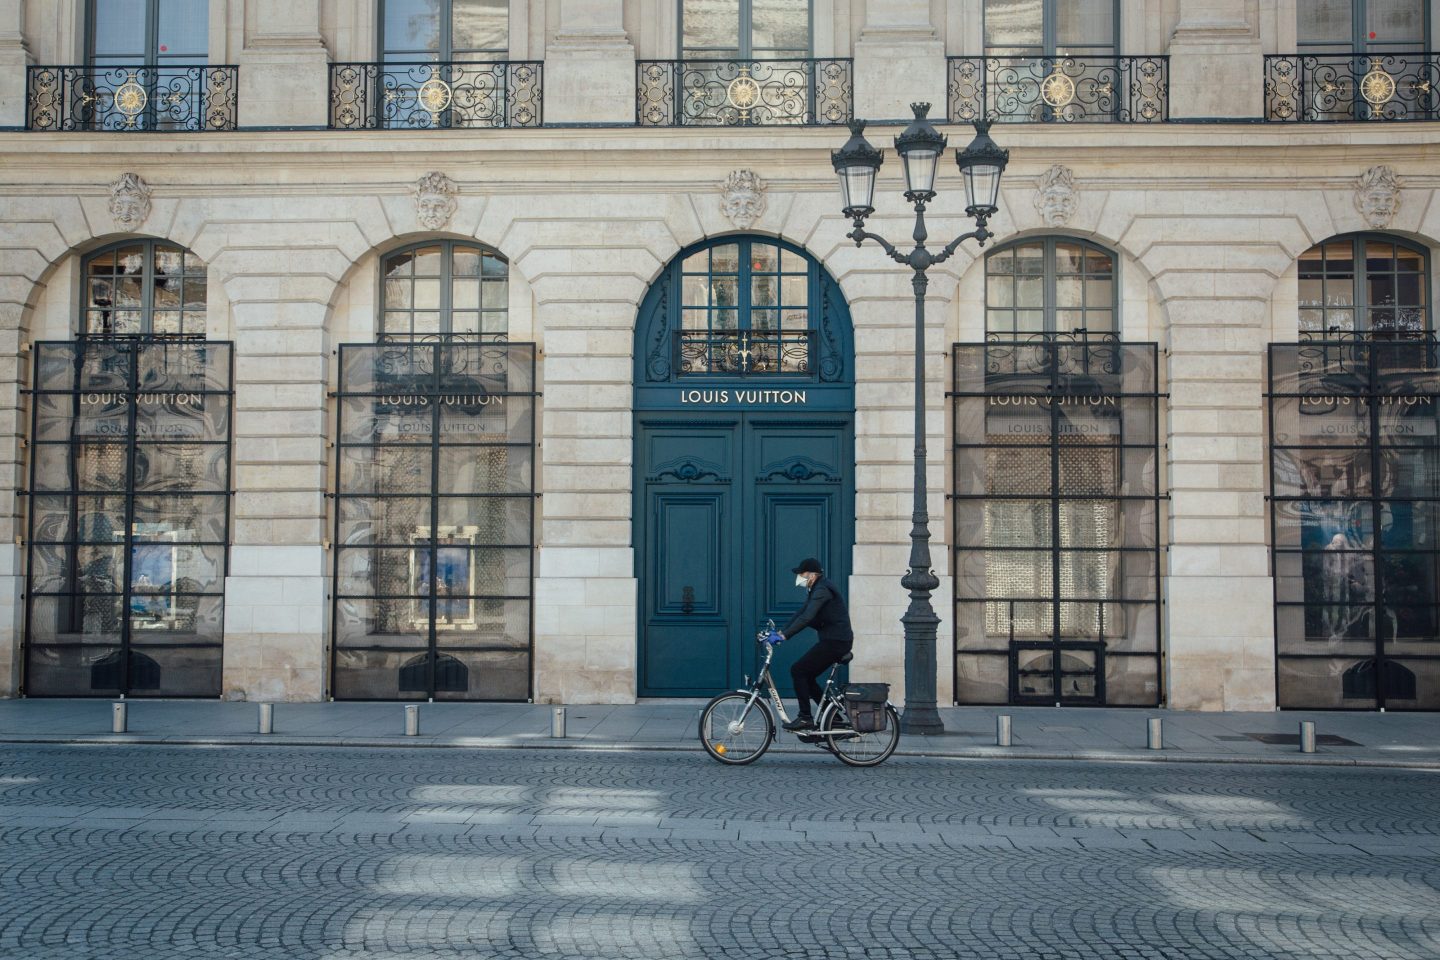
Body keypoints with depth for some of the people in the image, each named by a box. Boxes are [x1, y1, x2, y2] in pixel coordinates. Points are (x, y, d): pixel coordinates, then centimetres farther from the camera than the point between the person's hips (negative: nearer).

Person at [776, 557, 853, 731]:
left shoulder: (822, 590, -17)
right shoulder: (817, 589, 16)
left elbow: (806, 617, -27)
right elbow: (801, 614, 16)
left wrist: (784, 635, -30)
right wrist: (781, 631, 7)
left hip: (835, 641, -10)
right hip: (834, 640, 10)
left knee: (798, 671, -10)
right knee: (806, 677, 12)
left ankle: (805, 718, -8)